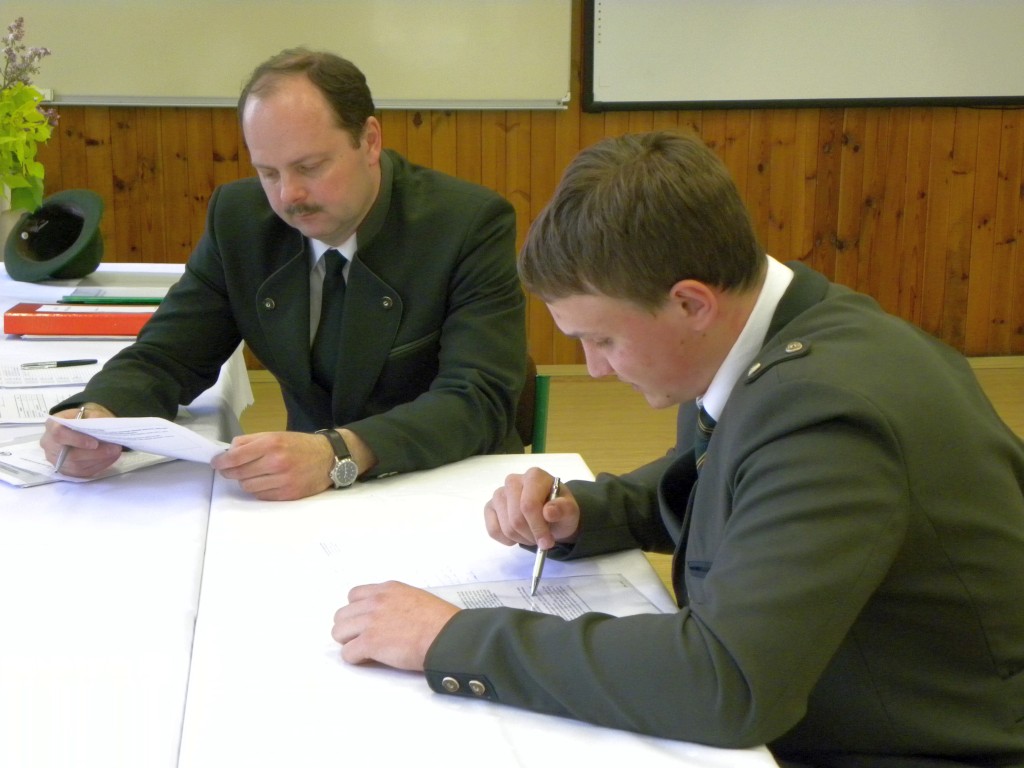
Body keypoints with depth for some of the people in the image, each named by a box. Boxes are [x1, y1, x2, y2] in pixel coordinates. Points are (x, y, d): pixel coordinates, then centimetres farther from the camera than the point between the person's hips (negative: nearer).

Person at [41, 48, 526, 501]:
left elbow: (479, 400, -23)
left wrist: (340, 455, -40)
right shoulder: (238, 217, -2)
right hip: (309, 495, 3)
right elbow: (164, 358, 1)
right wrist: (98, 417, -23)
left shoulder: (472, 225, -15)